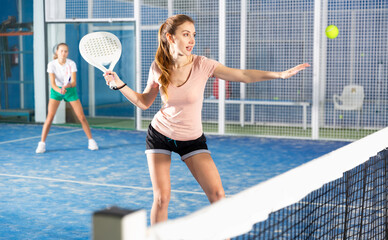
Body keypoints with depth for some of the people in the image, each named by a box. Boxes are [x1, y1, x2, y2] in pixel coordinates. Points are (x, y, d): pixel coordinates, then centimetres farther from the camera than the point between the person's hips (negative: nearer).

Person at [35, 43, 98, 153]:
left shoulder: (72, 64, -16)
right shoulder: (52, 64, -17)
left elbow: (74, 82, -20)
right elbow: (53, 83, -22)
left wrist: (67, 86, -42)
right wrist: (59, 90, -43)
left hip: (70, 90, 1)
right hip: (56, 90, -1)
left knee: (81, 117, -4)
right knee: (50, 116, -14)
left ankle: (91, 141, 11)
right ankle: (42, 143, -6)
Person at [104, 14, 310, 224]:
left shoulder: (202, 65, -16)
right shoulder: (158, 68, -10)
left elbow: (244, 75, -24)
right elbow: (144, 102, 6)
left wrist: (281, 74, -36)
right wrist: (119, 84, -5)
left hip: (192, 139, 0)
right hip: (159, 136, 0)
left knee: (217, 194, -8)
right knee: (162, 198, -4)